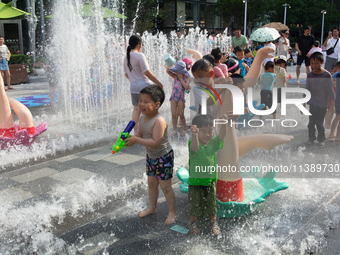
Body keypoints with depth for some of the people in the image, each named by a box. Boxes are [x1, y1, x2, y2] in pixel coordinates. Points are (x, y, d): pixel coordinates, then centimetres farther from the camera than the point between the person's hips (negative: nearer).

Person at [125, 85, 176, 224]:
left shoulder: (159, 121, -30)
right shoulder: (143, 118, -3)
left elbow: (155, 142, -35)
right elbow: (140, 135, 7)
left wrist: (136, 140, -31)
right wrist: (131, 139, -14)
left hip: (163, 157, -8)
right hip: (151, 156, 8)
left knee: (165, 186, 2)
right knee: (151, 183, 20)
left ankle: (172, 212, 19)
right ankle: (152, 207, 40)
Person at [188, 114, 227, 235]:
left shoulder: (213, 142, -2)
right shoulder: (194, 142, -17)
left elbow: (221, 136, -18)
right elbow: (195, 147, -39)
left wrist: (224, 123, -35)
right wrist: (195, 135, -58)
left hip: (210, 180, 3)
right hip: (195, 180, -3)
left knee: (211, 202, 14)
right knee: (195, 203, 11)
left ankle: (213, 222, 34)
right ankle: (193, 223, 34)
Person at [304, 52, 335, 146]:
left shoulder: (326, 75, -10)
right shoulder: (310, 75, 1)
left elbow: (330, 90, -4)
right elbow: (307, 90, 9)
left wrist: (332, 104, -3)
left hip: (322, 104, -3)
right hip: (312, 103, 3)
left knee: (319, 123, 1)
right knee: (311, 122, 5)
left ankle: (321, 139, 18)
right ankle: (311, 138, 19)